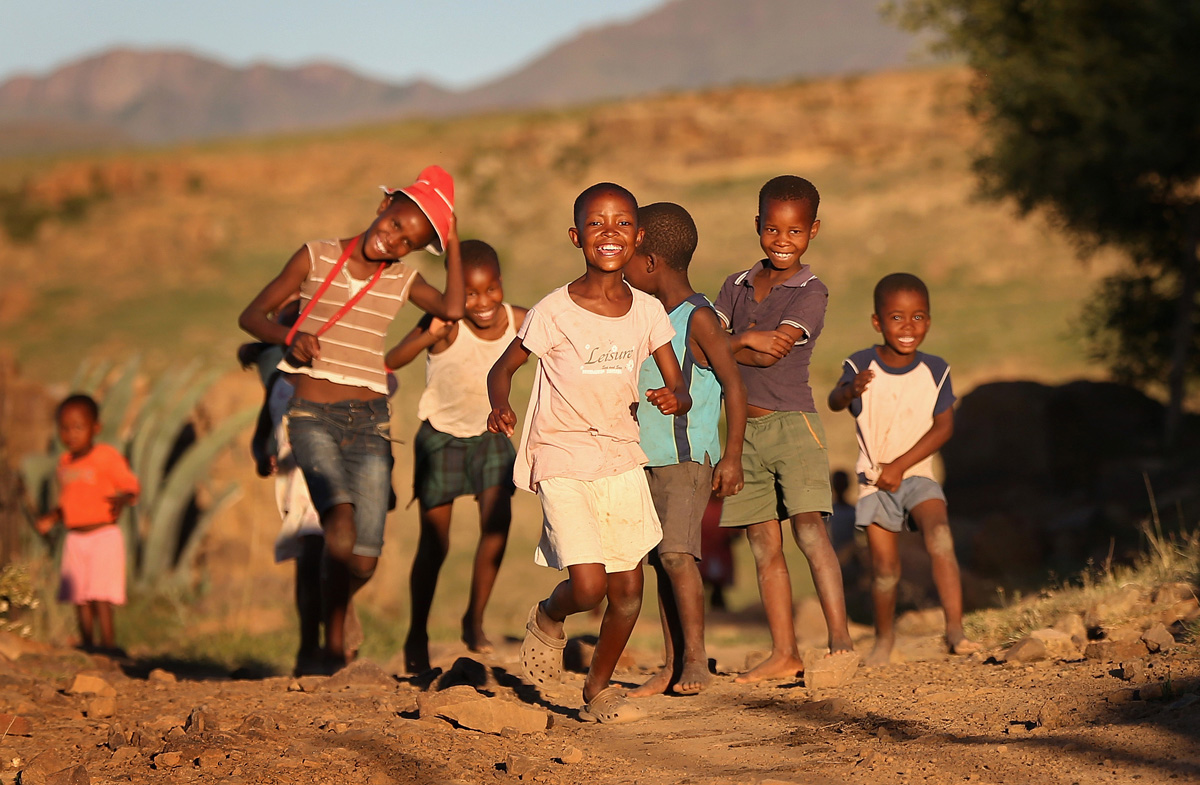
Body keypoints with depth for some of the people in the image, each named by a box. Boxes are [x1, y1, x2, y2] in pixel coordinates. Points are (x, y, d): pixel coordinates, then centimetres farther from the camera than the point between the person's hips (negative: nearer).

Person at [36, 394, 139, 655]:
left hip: (104, 537, -6)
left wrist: (122, 500, -29)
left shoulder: (108, 457, -7)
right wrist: (50, 518, 4)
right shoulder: (65, 463, 12)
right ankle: (87, 645, 14)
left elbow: (131, 486, -8)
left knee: (99, 595, -14)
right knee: (79, 597, 6)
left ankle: (108, 645, -12)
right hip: (75, 538, 6)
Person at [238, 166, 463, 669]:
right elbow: (253, 315, 3)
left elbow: (452, 310, -10)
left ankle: (335, 614, 30)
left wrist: (452, 242, -5)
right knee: (342, 525, -28)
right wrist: (288, 338, -16)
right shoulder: (316, 258, 3)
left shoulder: (402, 279, 10)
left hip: (370, 420, 3)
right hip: (313, 415, -3)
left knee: (363, 562, -3)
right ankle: (334, 640, -10)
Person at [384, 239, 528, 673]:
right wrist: (429, 336, -54)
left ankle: (475, 618, 4)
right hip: (442, 436, -3)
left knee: (498, 520, -14)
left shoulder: (517, 321, -14)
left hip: (491, 433, 3)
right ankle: (417, 636, 20)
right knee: (435, 542, 2)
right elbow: (390, 362, -38)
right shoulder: (447, 324, -27)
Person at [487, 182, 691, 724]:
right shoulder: (555, 312, -11)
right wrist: (500, 406, -22)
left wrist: (673, 399, -19)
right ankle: (547, 620, 19)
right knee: (588, 585, -16)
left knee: (628, 589, 4)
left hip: (622, 461, 4)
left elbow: (679, 388, 5)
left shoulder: (647, 311, 0)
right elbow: (502, 368, 0)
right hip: (562, 463, -4)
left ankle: (598, 690, 25)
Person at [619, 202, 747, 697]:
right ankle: (671, 666, 9)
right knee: (662, 560, 7)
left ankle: (695, 659, -14)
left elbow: (733, 385, -12)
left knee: (677, 552, -18)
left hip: (691, 457, -8)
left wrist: (732, 456, -15)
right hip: (649, 458, 8)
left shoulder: (699, 319, -11)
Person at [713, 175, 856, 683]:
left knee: (809, 529, -17)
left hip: (792, 424, -6)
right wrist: (746, 340, -15)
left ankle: (841, 641, -19)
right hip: (744, 429, 6)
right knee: (763, 545, 6)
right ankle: (784, 654, 10)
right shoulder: (737, 287, 13)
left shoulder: (810, 292, -5)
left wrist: (725, 345, -4)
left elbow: (769, 354, -15)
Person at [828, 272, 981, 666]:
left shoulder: (935, 370, -6)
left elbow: (944, 427, -7)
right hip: (874, 479, 0)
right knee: (884, 567, 3)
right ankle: (884, 636, 28)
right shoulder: (861, 366, -9)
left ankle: (955, 628, -25)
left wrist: (900, 466, -15)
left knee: (940, 536, -25)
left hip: (917, 474, 0)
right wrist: (851, 390, -44)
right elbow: (834, 402, -19)